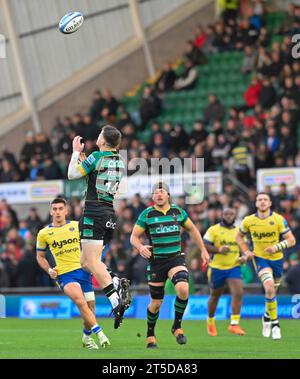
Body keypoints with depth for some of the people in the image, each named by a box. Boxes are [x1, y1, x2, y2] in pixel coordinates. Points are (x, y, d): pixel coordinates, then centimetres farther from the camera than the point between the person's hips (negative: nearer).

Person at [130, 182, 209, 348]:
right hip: (156, 261, -1)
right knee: (156, 303, 3)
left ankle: (177, 326, -4)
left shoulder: (178, 212, 4)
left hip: (176, 258, 1)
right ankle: (150, 335, 29)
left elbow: (192, 229, 19)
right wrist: (140, 247, -23)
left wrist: (203, 250, 17)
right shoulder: (147, 214, -3)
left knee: (183, 289, -26)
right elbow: (134, 237, -1)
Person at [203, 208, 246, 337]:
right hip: (217, 268, -2)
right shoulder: (213, 230, -4)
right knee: (215, 296, 12)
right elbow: (204, 245, -9)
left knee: (238, 293, -17)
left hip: (234, 267, 2)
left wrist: (244, 257, -1)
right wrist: (219, 250, -23)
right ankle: (210, 322, 35)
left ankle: (234, 324, -15)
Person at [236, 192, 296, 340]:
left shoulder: (279, 219, -10)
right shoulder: (248, 221, -5)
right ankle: (274, 323, -13)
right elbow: (239, 236, 13)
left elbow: (291, 240, -9)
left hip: (276, 259, 1)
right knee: (269, 288, -24)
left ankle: (267, 316, 43)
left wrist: (277, 247, -25)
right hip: (260, 258, -1)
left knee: (272, 291, 13)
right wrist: (246, 251, 0)